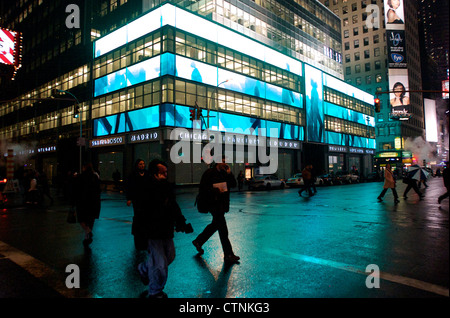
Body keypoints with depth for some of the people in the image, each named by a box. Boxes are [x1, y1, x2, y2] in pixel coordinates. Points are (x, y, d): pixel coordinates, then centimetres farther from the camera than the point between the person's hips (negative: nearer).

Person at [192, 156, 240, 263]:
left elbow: (233, 184, 4)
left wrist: (229, 173, -8)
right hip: (213, 204, -8)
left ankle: (198, 241, 40)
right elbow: (202, 189, -11)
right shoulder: (209, 173, -10)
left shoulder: (225, 173, 9)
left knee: (215, 225, 21)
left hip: (222, 204, 8)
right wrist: (215, 190, -22)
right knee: (223, 229, -5)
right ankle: (228, 255, 3)